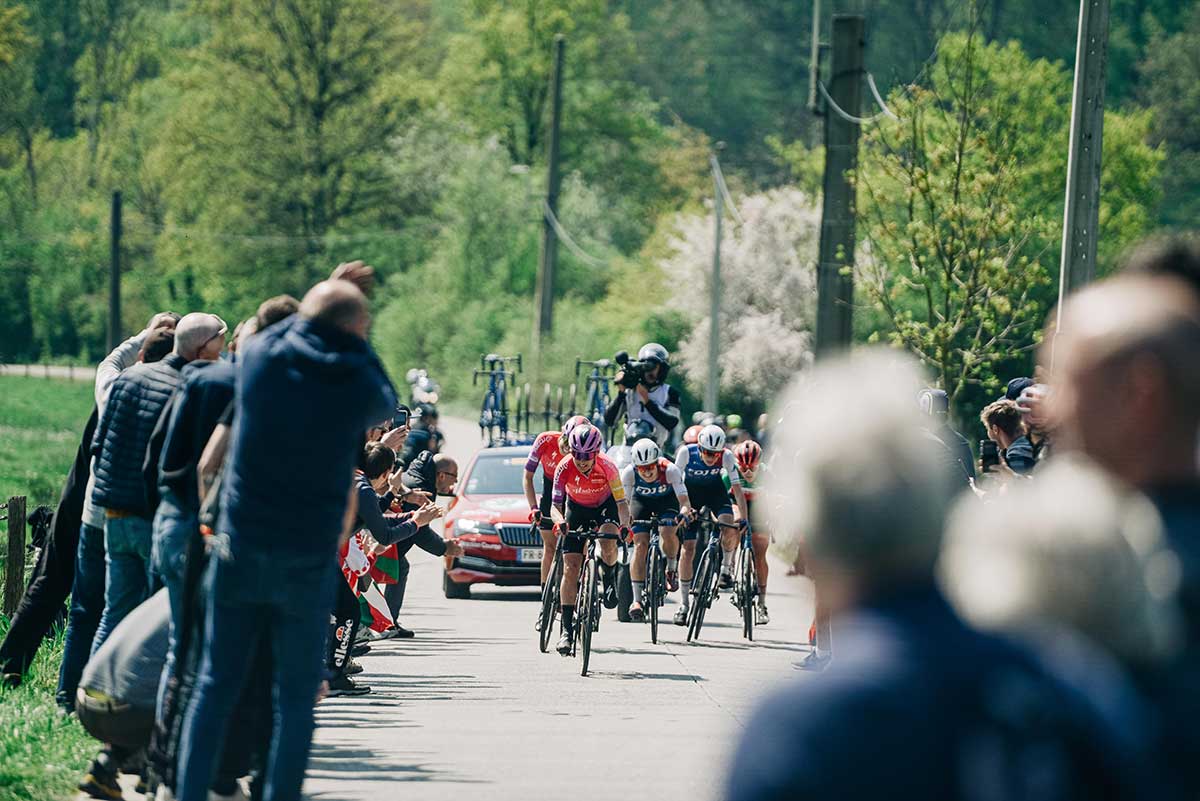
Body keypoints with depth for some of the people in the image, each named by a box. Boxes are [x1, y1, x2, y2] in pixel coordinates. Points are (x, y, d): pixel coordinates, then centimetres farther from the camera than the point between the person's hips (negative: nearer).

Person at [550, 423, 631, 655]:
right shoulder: (564, 468, -26)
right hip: (576, 508, 1)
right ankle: (567, 629, -5)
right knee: (570, 569, -9)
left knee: (608, 544, -34)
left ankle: (609, 580, 0)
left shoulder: (607, 467, -29)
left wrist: (624, 525, -45)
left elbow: (621, 502, -26)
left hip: (604, 506, -1)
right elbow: (555, 505, -24)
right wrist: (560, 522, -47)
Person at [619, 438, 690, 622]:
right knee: (640, 545, -15)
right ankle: (637, 601, -13)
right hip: (641, 501, 1)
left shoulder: (670, 470, -34)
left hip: (666, 499, -1)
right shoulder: (629, 473, -30)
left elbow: (684, 501, -35)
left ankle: (672, 570, 1)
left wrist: (684, 512, -56)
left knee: (668, 533, -30)